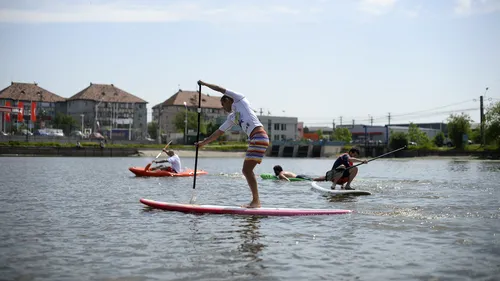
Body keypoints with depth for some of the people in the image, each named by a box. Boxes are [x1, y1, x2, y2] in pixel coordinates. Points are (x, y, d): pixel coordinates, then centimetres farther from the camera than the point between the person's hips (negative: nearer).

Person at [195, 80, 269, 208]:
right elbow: (218, 132, 29)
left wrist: (204, 84, 15)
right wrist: (203, 142, 30)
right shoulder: (231, 117, 26)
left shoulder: (239, 99, 8)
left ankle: (256, 201, -12)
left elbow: (221, 89, 5)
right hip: (254, 140, 9)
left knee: (247, 170, -12)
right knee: (246, 170, 9)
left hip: (259, 136, -9)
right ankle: (255, 200, 11)